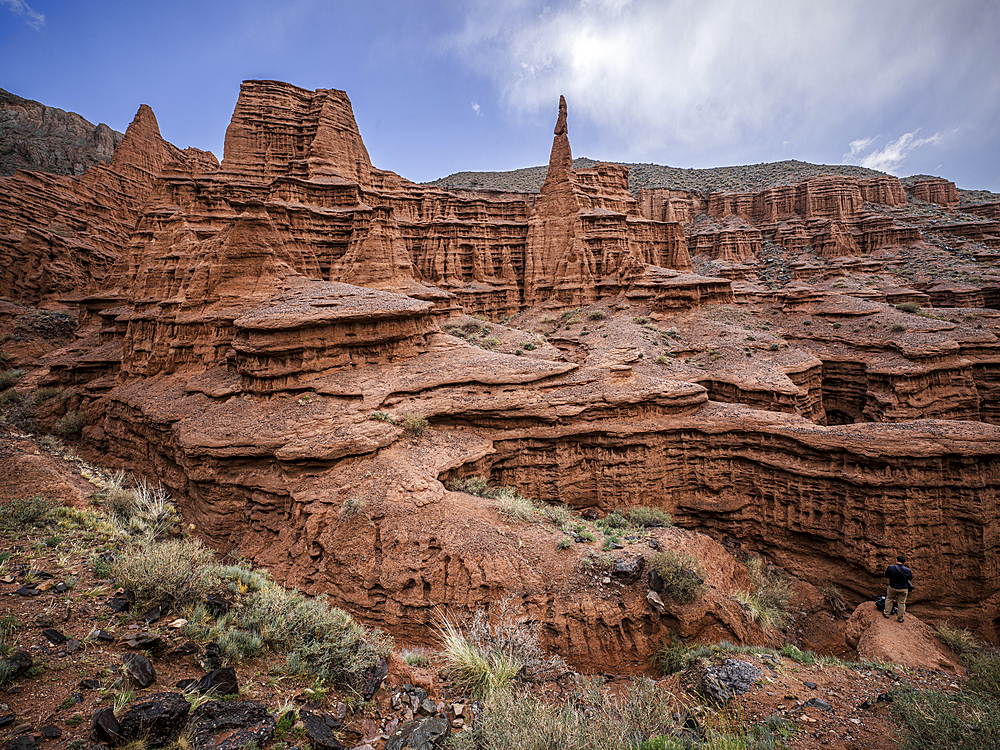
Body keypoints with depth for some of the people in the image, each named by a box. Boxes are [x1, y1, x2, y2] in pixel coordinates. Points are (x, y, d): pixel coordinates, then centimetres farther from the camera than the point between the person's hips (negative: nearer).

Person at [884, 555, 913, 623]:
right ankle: (900, 618, 28)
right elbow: (911, 579, 4)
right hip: (904, 589, 1)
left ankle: (886, 613, 30)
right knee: (901, 603, 15)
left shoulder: (890, 568, -19)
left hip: (893, 588, -1)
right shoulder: (908, 570, -14)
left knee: (889, 599, 21)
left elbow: (886, 576, -5)